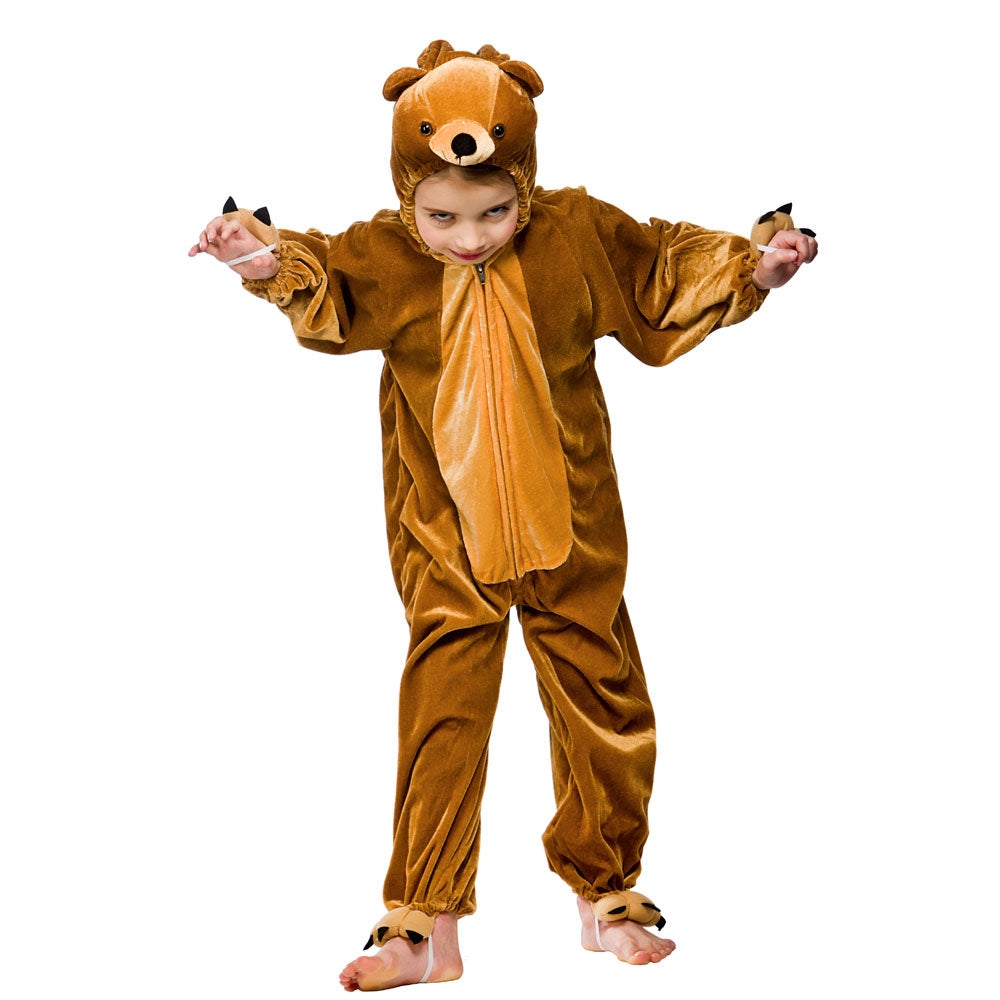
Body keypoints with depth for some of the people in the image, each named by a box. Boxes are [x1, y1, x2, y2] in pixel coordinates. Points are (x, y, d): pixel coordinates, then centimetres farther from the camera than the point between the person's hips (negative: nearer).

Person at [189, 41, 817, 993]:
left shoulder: (579, 236, -9)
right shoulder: (381, 259, -11)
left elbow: (667, 275, 5)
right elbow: (321, 287, 5)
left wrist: (754, 269, -4)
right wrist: (268, 261, -14)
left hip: (571, 538, 1)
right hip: (445, 548, -1)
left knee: (604, 706, 10)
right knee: (440, 720, 0)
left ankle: (605, 895, 31)